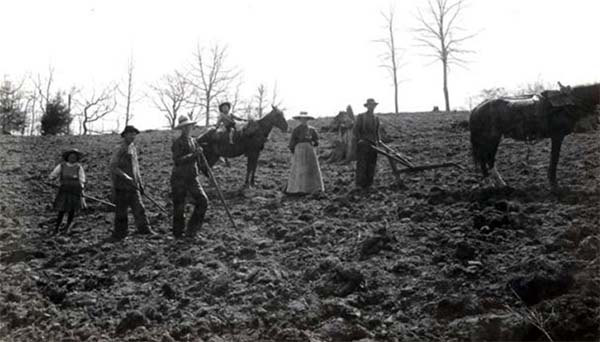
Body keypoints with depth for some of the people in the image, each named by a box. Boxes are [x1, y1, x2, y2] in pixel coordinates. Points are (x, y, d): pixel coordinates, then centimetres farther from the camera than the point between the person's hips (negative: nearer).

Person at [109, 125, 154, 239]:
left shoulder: (133, 148, 13)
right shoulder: (119, 150, -9)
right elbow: (113, 168, -14)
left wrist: (140, 183, 17)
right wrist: (126, 177, -22)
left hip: (133, 186, 6)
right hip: (121, 186, -6)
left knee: (139, 208, 2)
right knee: (121, 210, 2)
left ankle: (145, 229, 4)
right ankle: (119, 233, 11)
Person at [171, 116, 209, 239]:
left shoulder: (192, 141, 11)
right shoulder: (177, 143, -11)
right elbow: (178, 160, -24)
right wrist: (194, 154, -28)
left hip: (192, 178, 6)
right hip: (179, 179, -6)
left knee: (203, 201, -4)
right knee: (179, 207, 2)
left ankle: (191, 231, 7)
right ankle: (178, 235, 16)